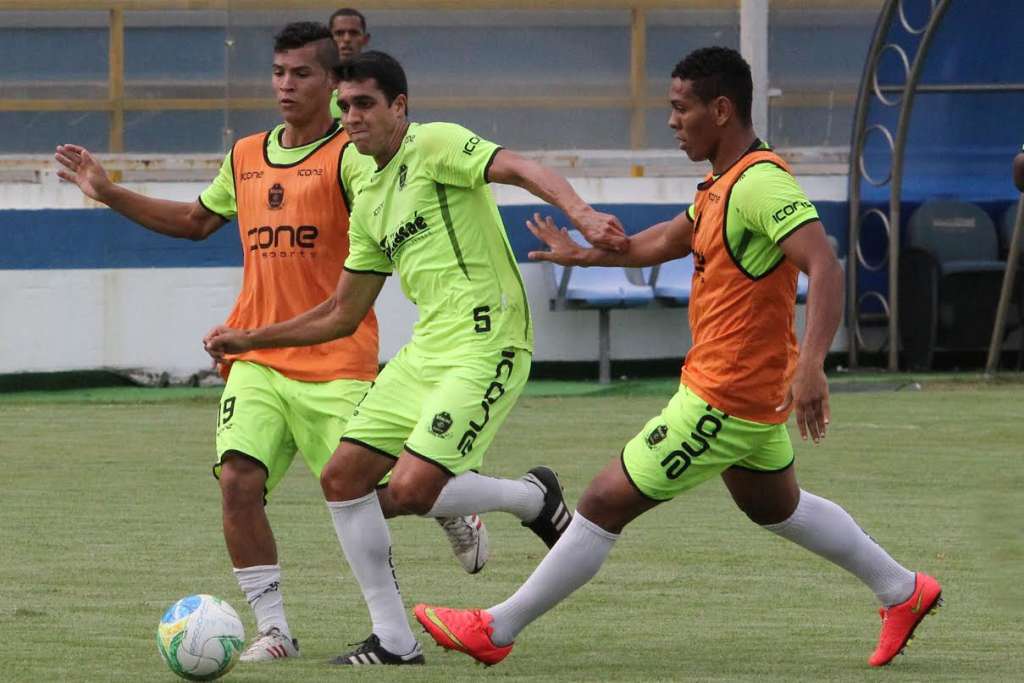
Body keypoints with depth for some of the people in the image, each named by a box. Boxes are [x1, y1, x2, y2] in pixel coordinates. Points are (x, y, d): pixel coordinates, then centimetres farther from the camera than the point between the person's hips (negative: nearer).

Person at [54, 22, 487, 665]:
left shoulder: (347, 156, -7)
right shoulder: (245, 158, 13)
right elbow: (196, 219, 30)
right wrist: (109, 193, 26)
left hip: (336, 360, -5)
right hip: (257, 359, 5)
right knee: (238, 480, -13)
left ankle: (455, 512, 32)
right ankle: (273, 629, -5)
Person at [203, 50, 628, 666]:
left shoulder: (434, 145, -6)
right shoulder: (369, 202, 19)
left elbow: (520, 170, -23)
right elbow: (343, 315, 26)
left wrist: (581, 214, -42)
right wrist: (250, 340, 24)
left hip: (486, 345, -9)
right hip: (426, 351, 9)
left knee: (411, 490, -20)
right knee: (343, 477, 3)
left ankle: (534, 498, 8)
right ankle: (394, 641, 9)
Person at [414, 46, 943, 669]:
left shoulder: (762, 184, -24)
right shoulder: (727, 181, 7)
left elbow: (825, 267, -34)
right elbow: (674, 238, 26)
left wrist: (811, 364, -43)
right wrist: (586, 255, 33)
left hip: (723, 399, -10)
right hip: (751, 389, 10)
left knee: (606, 502, -3)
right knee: (775, 505, 29)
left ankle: (497, 629, 6)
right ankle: (903, 591, 39)